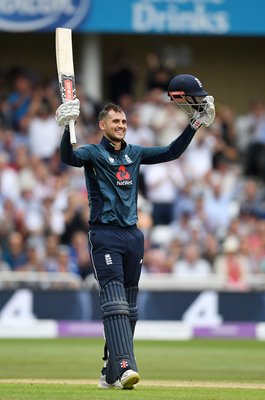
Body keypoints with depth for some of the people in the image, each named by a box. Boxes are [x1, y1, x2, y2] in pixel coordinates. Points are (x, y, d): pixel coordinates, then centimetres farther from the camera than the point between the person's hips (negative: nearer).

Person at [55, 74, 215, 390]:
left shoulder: (134, 153, 16)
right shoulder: (93, 153, -1)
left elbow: (171, 152, 19)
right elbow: (68, 157, -21)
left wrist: (195, 123, 10)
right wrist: (68, 126, -38)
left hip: (133, 236, 7)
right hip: (104, 235, -6)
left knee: (129, 310, 8)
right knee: (115, 303, -18)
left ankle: (110, 374, 14)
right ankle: (125, 367, -31)